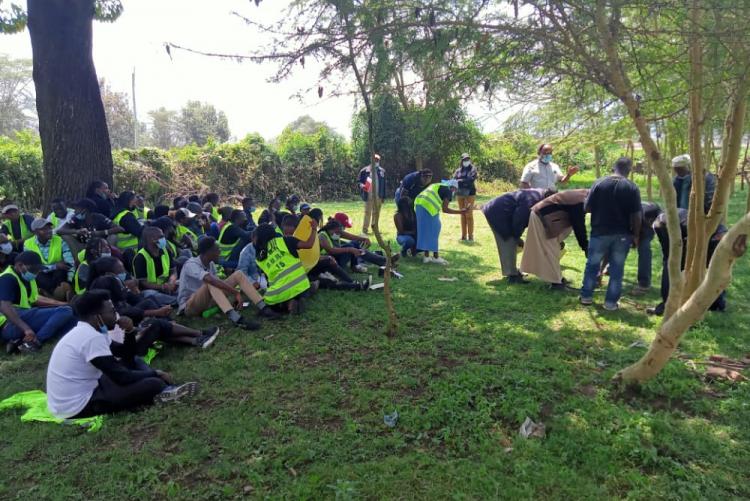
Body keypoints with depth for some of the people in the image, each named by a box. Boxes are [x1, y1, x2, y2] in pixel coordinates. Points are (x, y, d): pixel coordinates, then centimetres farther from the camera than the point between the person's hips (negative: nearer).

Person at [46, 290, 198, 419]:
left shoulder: (88, 331, 7)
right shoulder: (92, 338, -23)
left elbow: (127, 356, 13)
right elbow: (121, 377, -22)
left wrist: (130, 331, -5)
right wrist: (156, 374, -9)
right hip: (77, 406, -11)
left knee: (132, 362, 16)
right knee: (153, 384, -23)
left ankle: (165, 390, 2)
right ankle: (162, 392, 8)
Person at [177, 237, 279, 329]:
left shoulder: (211, 264, 4)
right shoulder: (191, 265, -21)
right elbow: (211, 280, -38)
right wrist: (236, 292, -41)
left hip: (206, 301, 7)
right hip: (190, 306, -7)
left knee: (238, 275, -5)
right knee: (211, 283, -37)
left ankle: (263, 308, -16)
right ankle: (235, 318, -53)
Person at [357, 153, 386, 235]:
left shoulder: (382, 171, 6)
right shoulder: (365, 170, -2)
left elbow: (383, 184, 8)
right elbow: (359, 180, 3)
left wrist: (383, 196, 6)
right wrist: (362, 185, -19)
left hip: (378, 196, 3)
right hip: (369, 196, -3)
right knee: (367, 212, -3)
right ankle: (365, 229, 0)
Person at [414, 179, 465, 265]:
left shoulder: (436, 186, 31)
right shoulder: (448, 190, 7)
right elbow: (445, 209, 0)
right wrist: (460, 211, 4)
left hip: (418, 203, 8)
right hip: (428, 207, -8)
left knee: (425, 231, 14)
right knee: (433, 231, 2)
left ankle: (426, 256, 17)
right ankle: (435, 257, 6)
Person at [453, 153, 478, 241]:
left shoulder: (473, 169, 2)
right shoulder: (458, 170, 11)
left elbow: (471, 179, -13)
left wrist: (460, 181, -15)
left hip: (470, 194, -3)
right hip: (460, 194, 3)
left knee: (469, 214, -5)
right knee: (462, 215, 6)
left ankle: (470, 236, -1)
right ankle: (463, 236, 10)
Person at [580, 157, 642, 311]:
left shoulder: (599, 183, -6)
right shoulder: (632, 188, -6)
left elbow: (587, 208, -4)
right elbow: (637, 215, -6)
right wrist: (636, 235, 4)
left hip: (600, 232, 0)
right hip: (622, 235, 0)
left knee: (592, 265, 13)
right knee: (617, 268, 9)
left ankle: (586, 296, 20)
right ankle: (611, 301, 12)